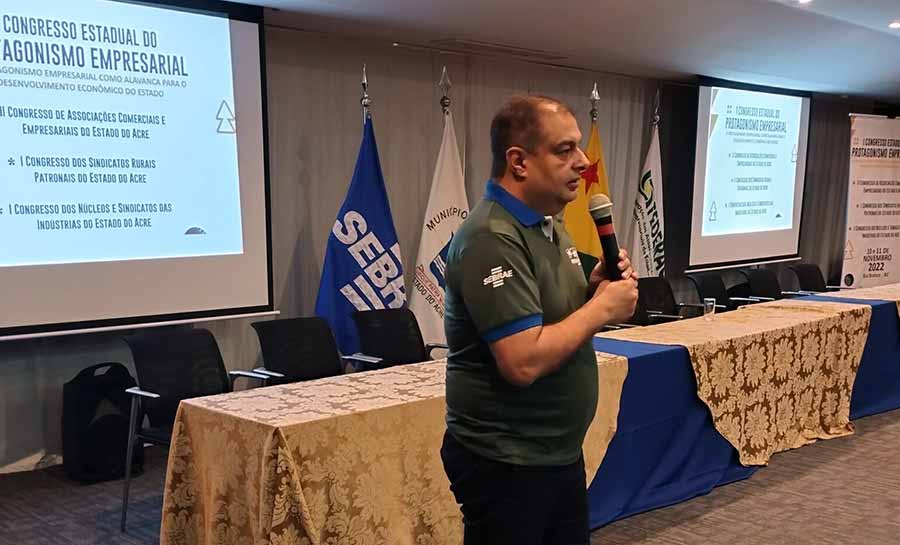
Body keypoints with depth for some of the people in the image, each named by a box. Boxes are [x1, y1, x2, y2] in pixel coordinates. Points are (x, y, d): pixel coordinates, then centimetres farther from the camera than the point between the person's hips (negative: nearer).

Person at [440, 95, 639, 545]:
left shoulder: (549, 225, 8)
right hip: (506, 463, -9)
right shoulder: (492, 239, -23)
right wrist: (601, 308, -17)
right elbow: (524, 362, -28)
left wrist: (593, 290, -2)